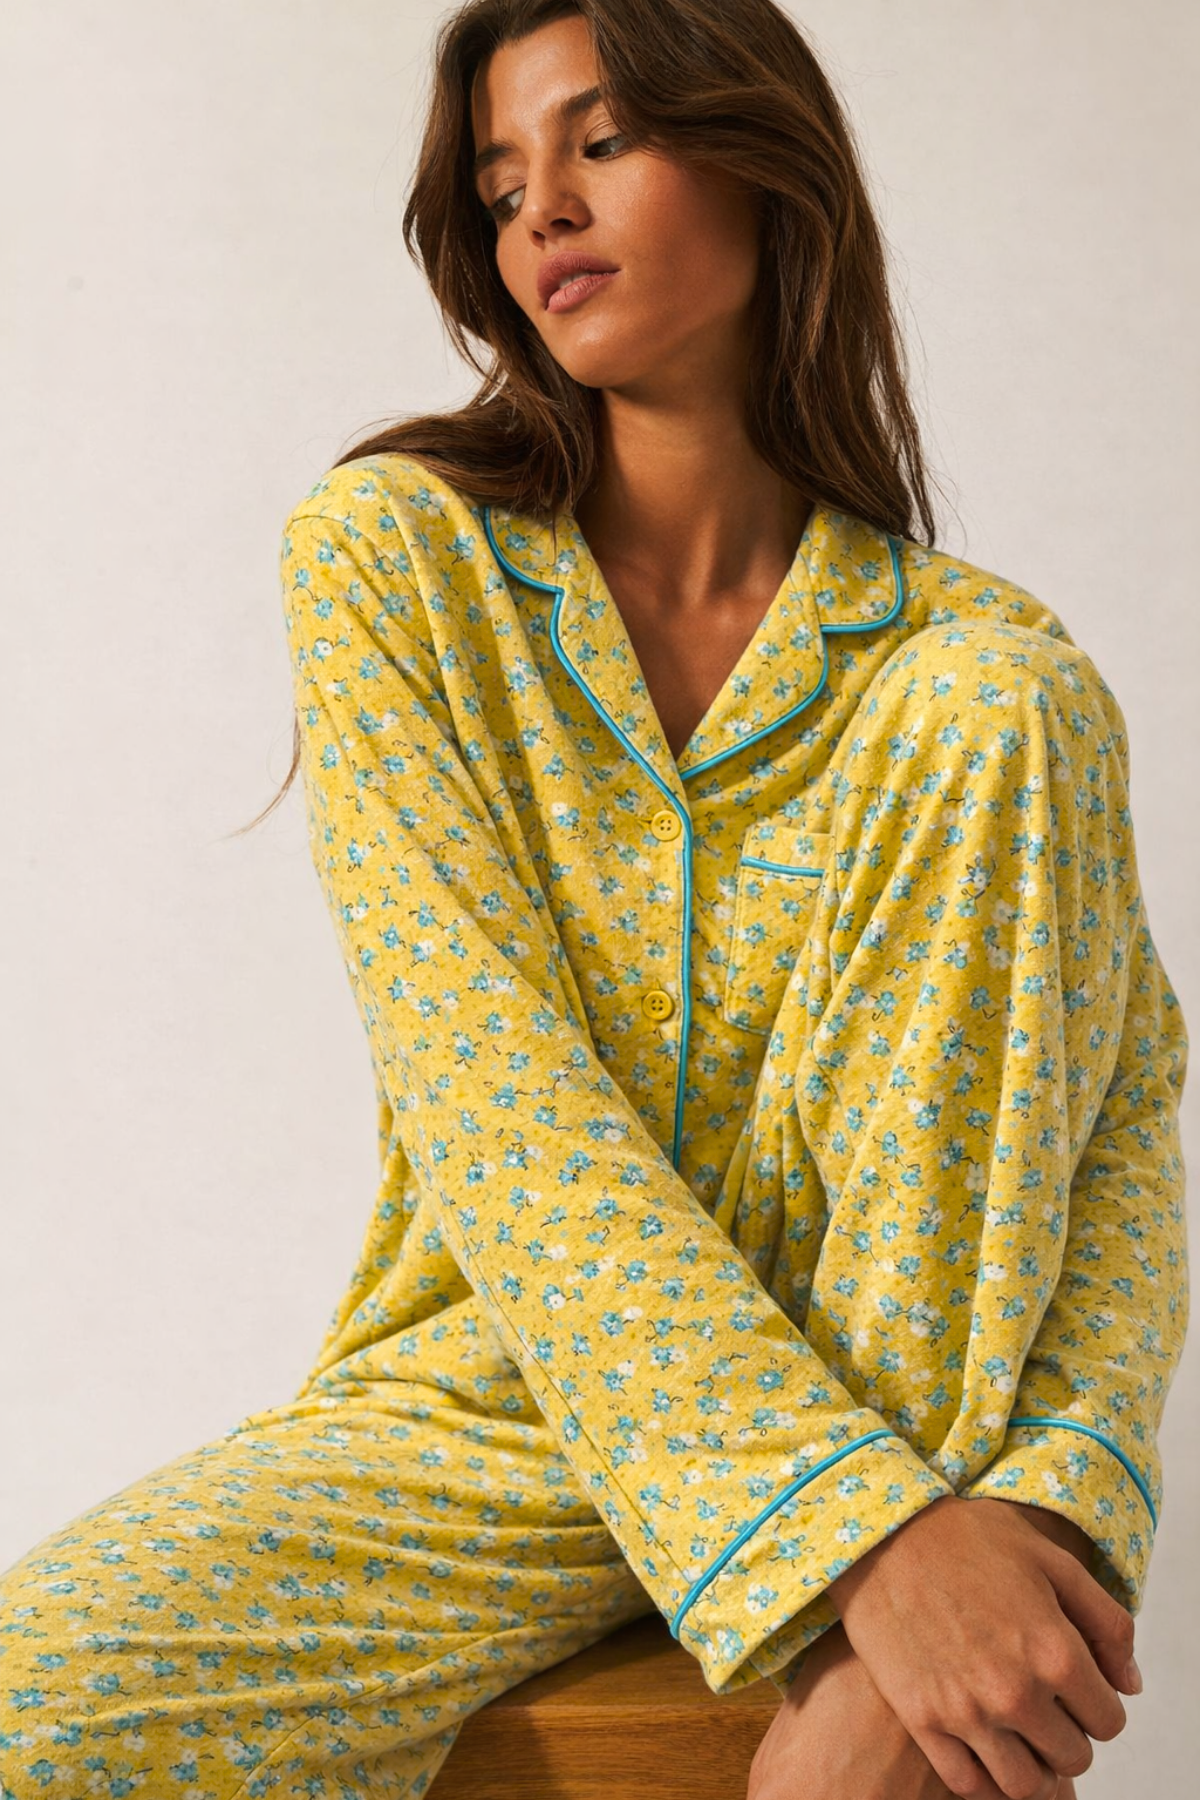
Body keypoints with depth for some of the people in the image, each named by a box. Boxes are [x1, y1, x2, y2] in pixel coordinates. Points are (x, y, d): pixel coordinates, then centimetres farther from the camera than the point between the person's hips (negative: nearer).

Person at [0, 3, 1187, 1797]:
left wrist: (1052, 1507, -27)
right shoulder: (390, 552, -4)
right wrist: (860, 1528, -26)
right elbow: (486, 1090, -15)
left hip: (908, 1378, 2)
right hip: (487, 1408, -1)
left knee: (1007, 705, -19)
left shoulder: (978, 661, 0)